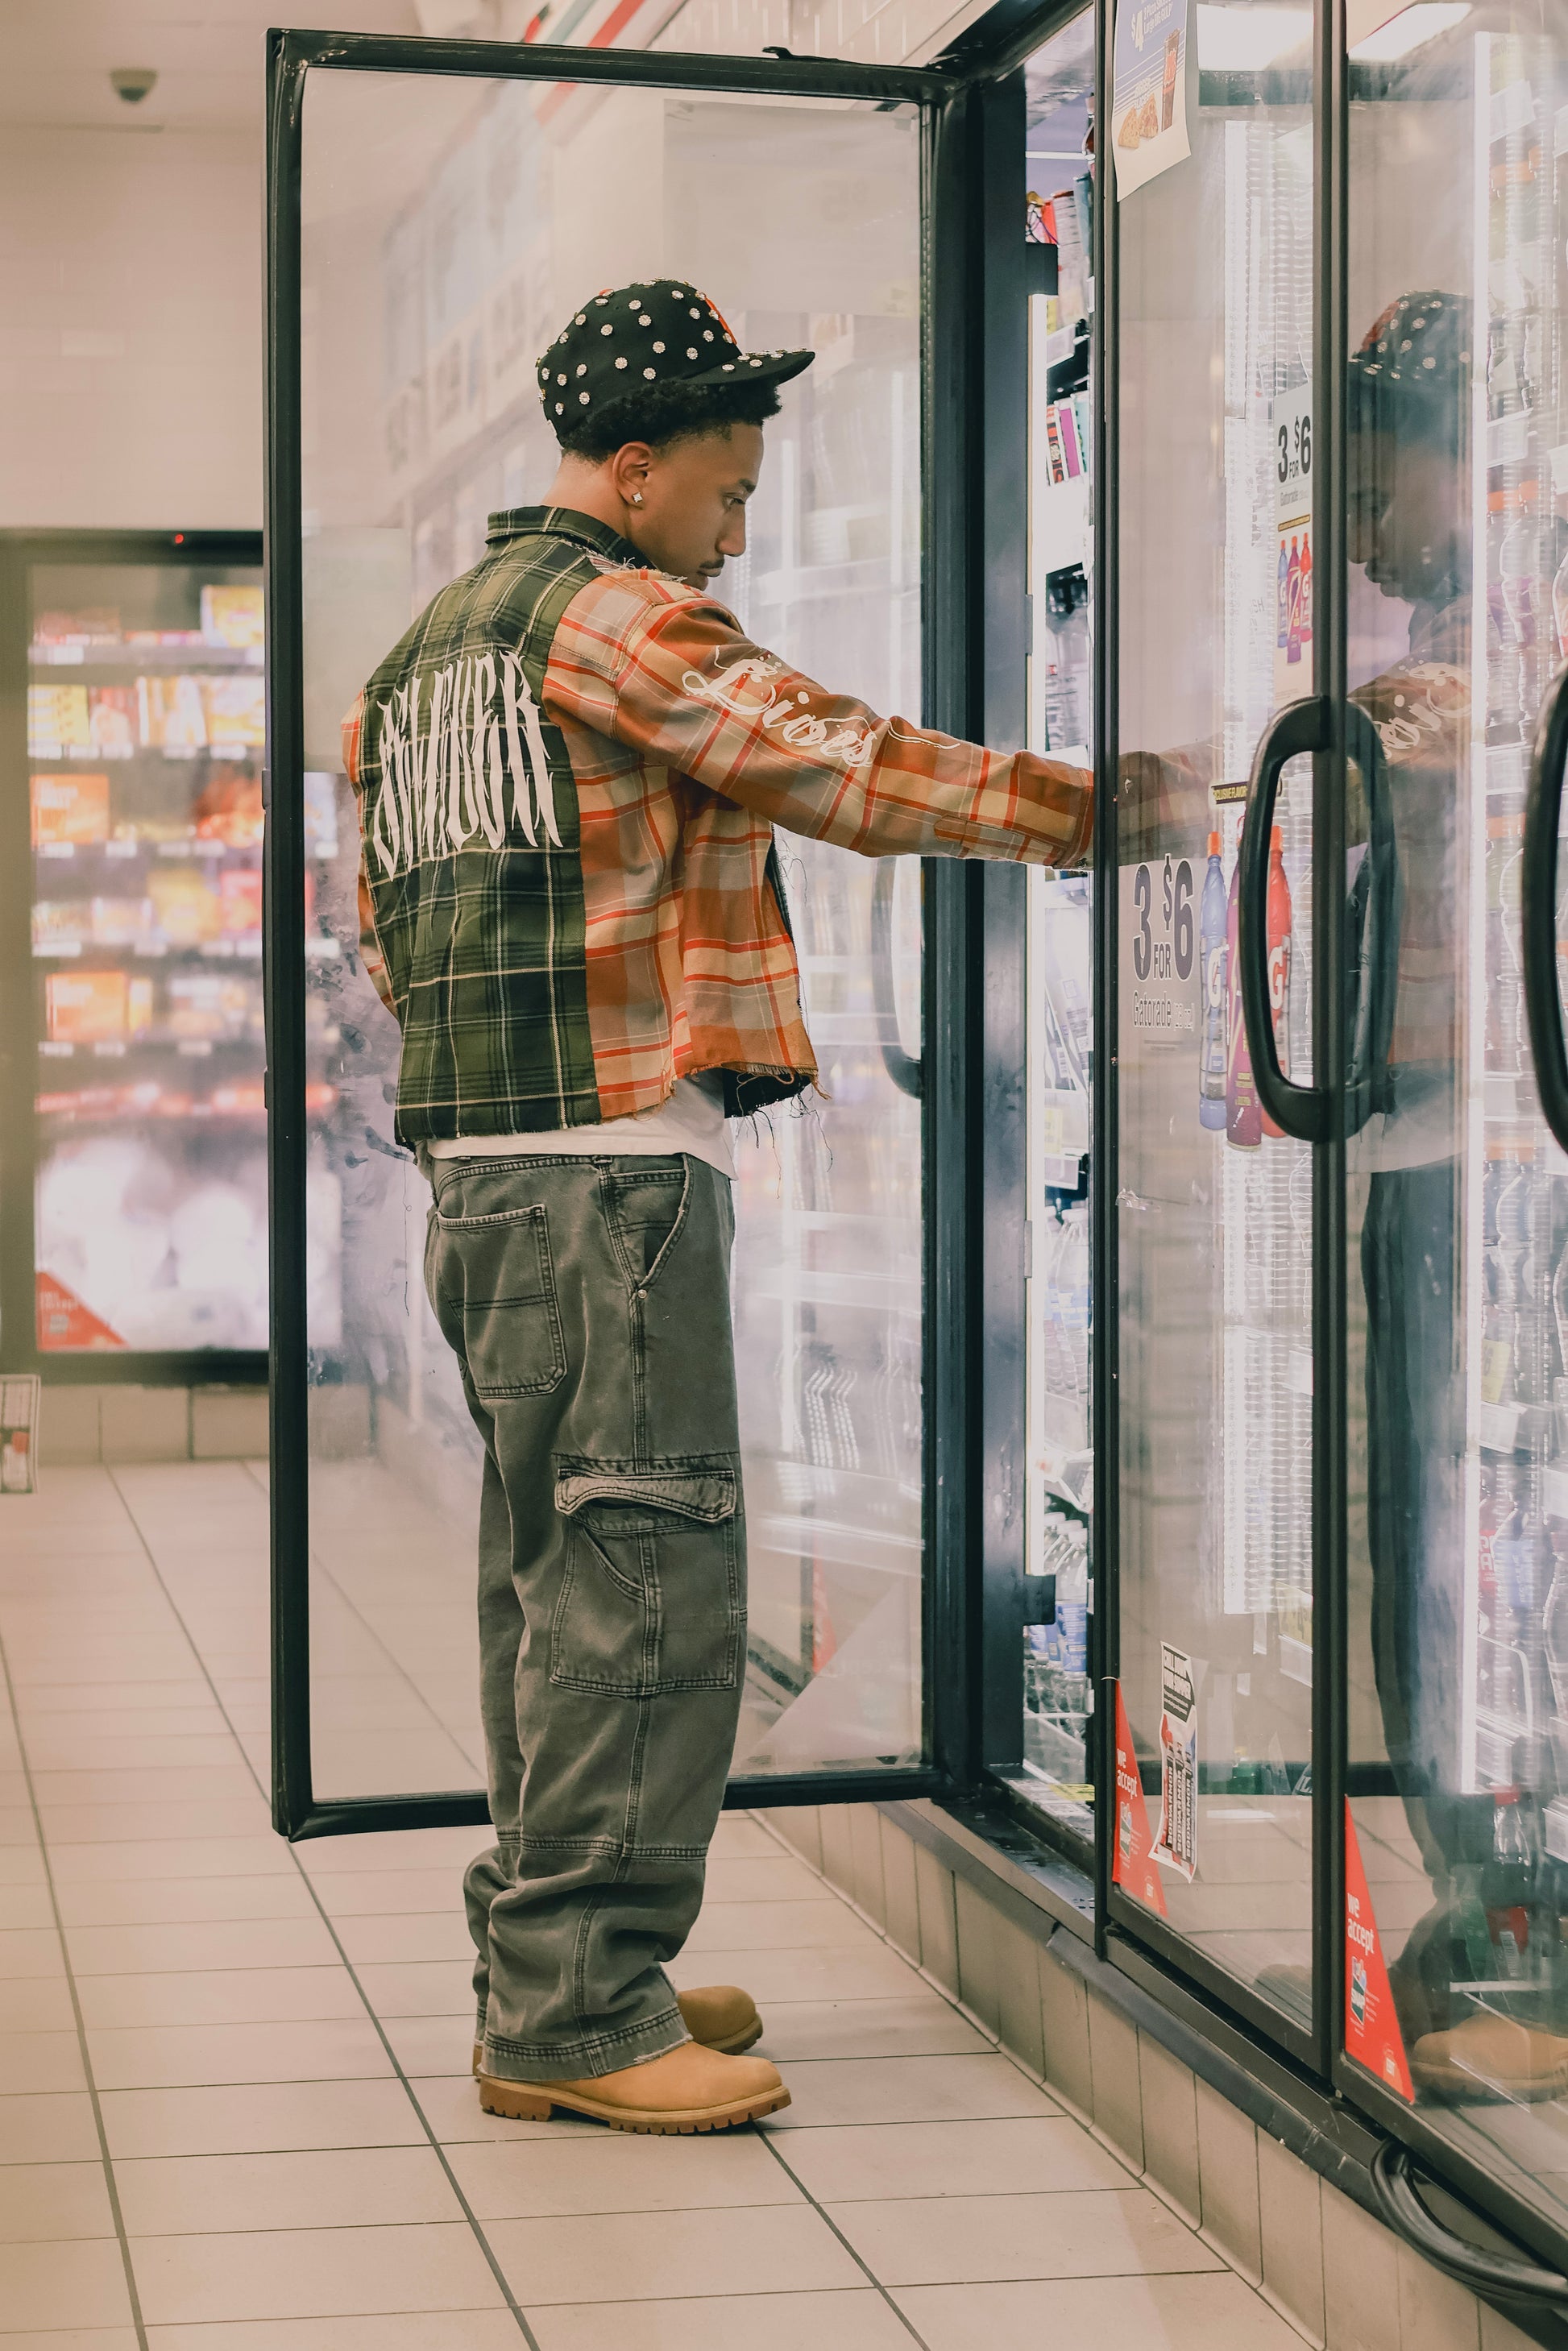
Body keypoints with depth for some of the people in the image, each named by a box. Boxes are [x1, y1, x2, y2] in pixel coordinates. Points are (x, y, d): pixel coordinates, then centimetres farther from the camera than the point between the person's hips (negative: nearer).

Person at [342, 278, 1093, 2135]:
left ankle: (552, 1972, 18)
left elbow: (388, 940, 22)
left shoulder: (419, 656, 21)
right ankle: (579, 2006, -7)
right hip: (613, 1166, -10)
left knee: (554, 1571, 13)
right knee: (643, 1575, -8)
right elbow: (845, 767, -14)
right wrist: (1083, 807, -9)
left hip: (478, 1173, 10)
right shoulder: (617, 621, -8)